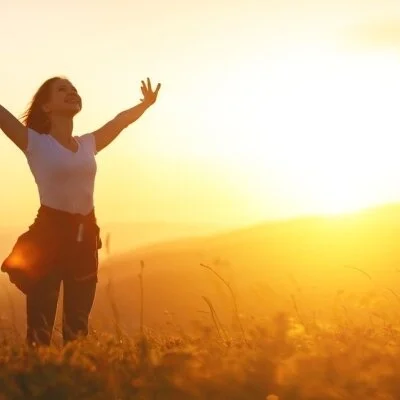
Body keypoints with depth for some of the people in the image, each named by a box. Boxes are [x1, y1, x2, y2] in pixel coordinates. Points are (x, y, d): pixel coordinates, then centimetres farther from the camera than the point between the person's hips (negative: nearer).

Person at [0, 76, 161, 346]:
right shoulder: (35, 142, -4)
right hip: (49, 232, -5)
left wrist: (147, 103, 34)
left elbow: (121, 120, 26)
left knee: (78, 325, 12)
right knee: (40, 326, -8)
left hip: (85, 235, 5)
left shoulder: (88, 144, 11)